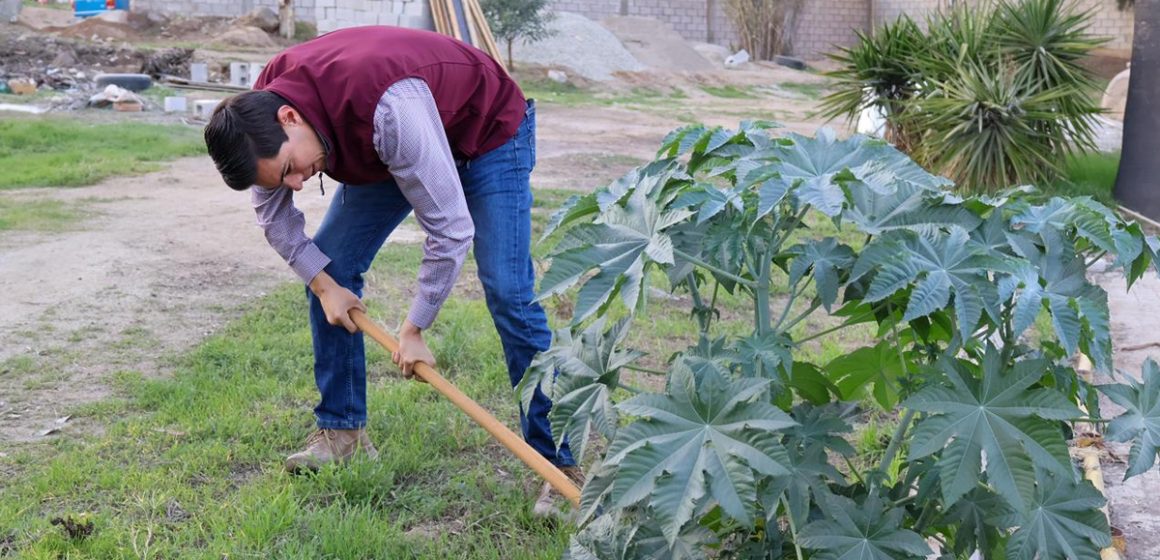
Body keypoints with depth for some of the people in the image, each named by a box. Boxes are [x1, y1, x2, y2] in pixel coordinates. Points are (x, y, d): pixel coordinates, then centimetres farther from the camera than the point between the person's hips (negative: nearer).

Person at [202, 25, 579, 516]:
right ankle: (342, 430, 13)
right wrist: (322, 283, -12)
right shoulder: (260, 112, -21)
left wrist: (413, 330, -26)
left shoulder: (387, 107, -44)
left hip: (486, 133, -6)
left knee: (508, 293, -17)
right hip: (388, 146, 7)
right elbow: (271, 211, -2)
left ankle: (559, 463, -8)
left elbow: (450, 228, -36)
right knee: (329, 269, -1)